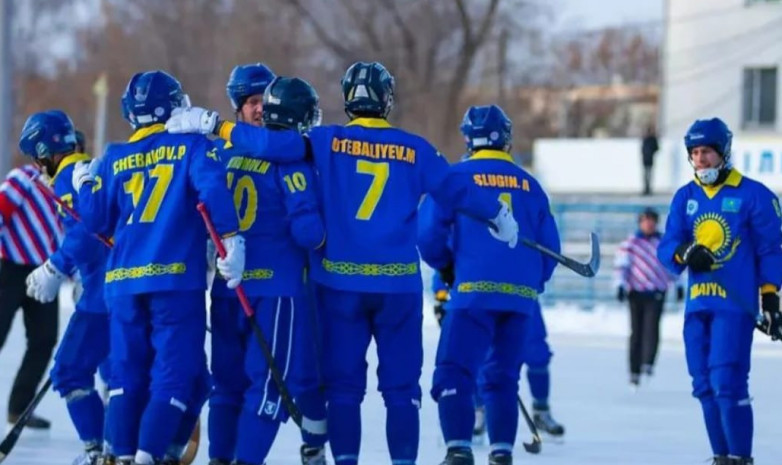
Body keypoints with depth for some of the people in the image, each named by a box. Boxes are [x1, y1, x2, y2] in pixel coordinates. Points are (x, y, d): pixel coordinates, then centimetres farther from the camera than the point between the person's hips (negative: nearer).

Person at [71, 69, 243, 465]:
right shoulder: (192, 145, 2)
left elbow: (97, 221, 13)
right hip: (177, 277, -4)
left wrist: (83, 186, 31)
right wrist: (231, 239, -18)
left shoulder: (115, 159, 11)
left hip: (123, 281, 4)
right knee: (176, 374, -3)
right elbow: (213, 188, -17)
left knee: (127, 373, 13)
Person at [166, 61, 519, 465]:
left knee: (343, 381, 7)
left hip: (340, 282, 0)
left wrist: (214, 125, -7)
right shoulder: (413, 149, 1)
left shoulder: (327, 142, -3)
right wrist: (498, 215, 27)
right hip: (398, 284, 0)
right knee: (400, 383, 7)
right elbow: (457, 188, 10)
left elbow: (273, 143, -15)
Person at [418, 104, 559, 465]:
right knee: (502, 377, 14)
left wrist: (447, 266, 17)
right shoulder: (528, 184, 13)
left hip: (474, 290, -4)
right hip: (521, 296, 4)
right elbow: (550, 247, 13)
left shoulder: (456, 176, 3)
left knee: (454, 372, -4)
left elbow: (428, 235, -2)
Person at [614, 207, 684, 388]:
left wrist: (679, 284, 22)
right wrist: (620, 285, -13)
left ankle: (648, 364, -28)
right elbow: (621, 264, -1)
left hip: (657, 293, 0)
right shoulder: (631, 243, 2)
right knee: (636, 332, 3)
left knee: (651, 327, -18)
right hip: (636, 293, 0)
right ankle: (634, 371, 10)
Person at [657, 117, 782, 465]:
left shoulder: (753, 195, -1)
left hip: (736, 303, -6)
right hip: (697, 303, 6)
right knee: (705, 386, 6)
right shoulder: (685, 197, 13)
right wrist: (683, 253, -15)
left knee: (727, 383, -15)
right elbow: (666, 248, 8)